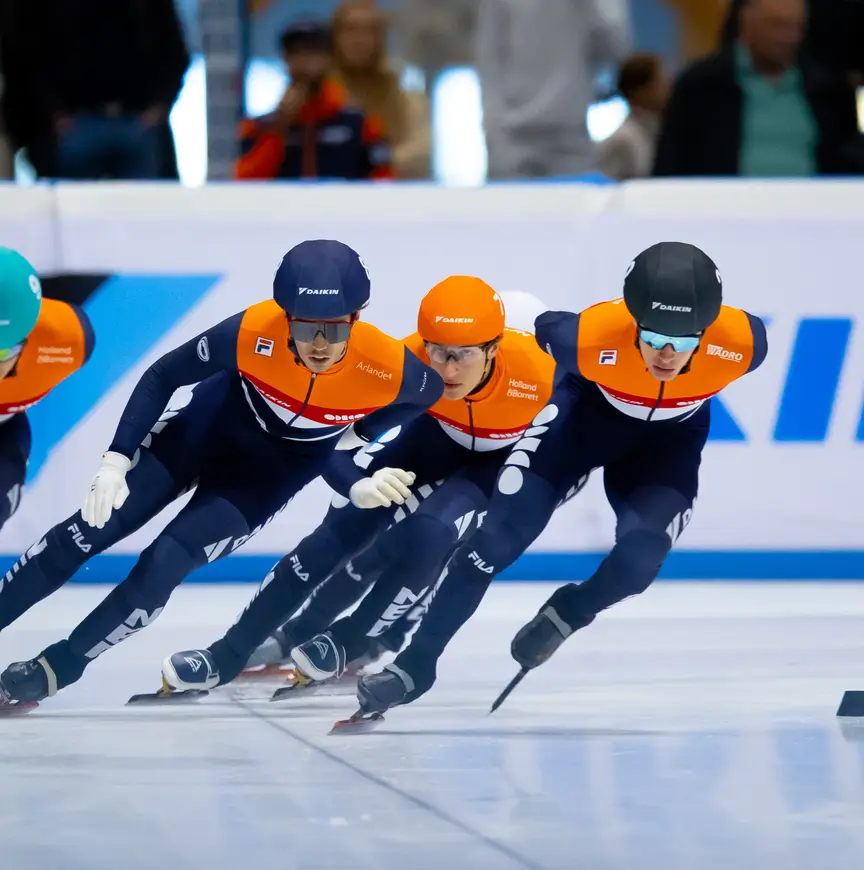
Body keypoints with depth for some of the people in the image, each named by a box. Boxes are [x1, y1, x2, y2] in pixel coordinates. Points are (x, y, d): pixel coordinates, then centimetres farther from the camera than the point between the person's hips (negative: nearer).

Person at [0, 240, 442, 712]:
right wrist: (116, 459, -21)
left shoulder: (388, 367, -32)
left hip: (274, 471, 0)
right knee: (92, 529, -5)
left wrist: (358, 434, -6)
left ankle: (57, 668, 5)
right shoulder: (253, 332, -33)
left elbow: (430, 388, -6)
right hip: (210, 423, 0)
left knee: (162, 567, -13)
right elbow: (162, 377, -16)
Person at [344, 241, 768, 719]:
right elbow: (546, 327, -13)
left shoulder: (742, 343, -36)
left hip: (670, 437, 1)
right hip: (589, 410, -1)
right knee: (499, 538, -9)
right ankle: (415, 663, 4)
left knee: (637, 562, -20)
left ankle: (567, 614, 14)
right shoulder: (591, 336, -38)